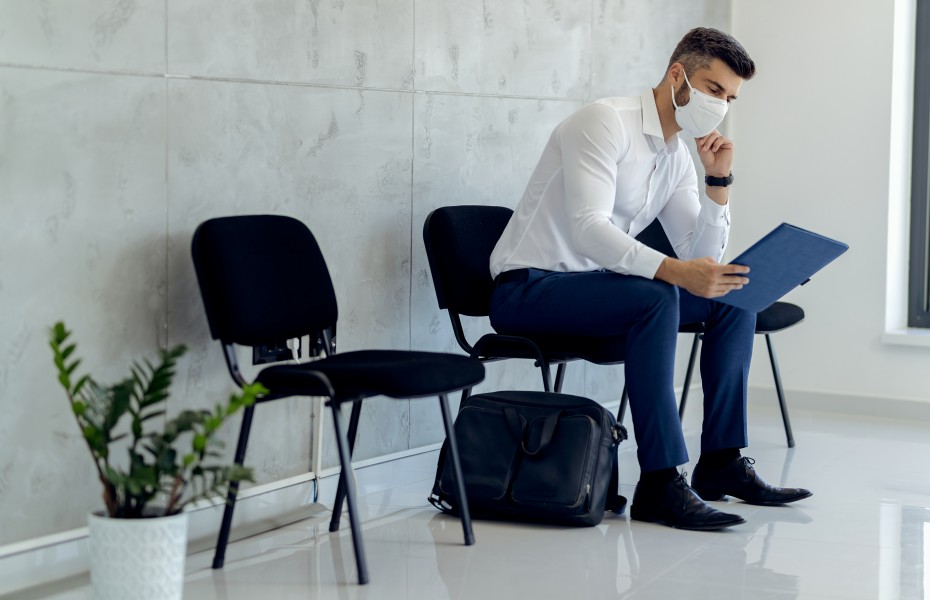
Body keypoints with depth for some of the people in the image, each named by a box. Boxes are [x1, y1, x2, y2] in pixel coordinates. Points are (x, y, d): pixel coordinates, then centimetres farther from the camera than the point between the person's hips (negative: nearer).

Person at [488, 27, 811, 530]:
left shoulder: (677, 157, 11)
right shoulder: (605, 122, -15)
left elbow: (702, 261, 10)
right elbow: (588, 228, -30)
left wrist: (719, 181, -3)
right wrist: (675, 271, -42)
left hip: (593, 282, 9)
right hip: (527, 290, -9)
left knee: (733, 296, 0)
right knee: (655, 299, -33)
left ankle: (721, 460, 1)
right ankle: (660, 483, -32)